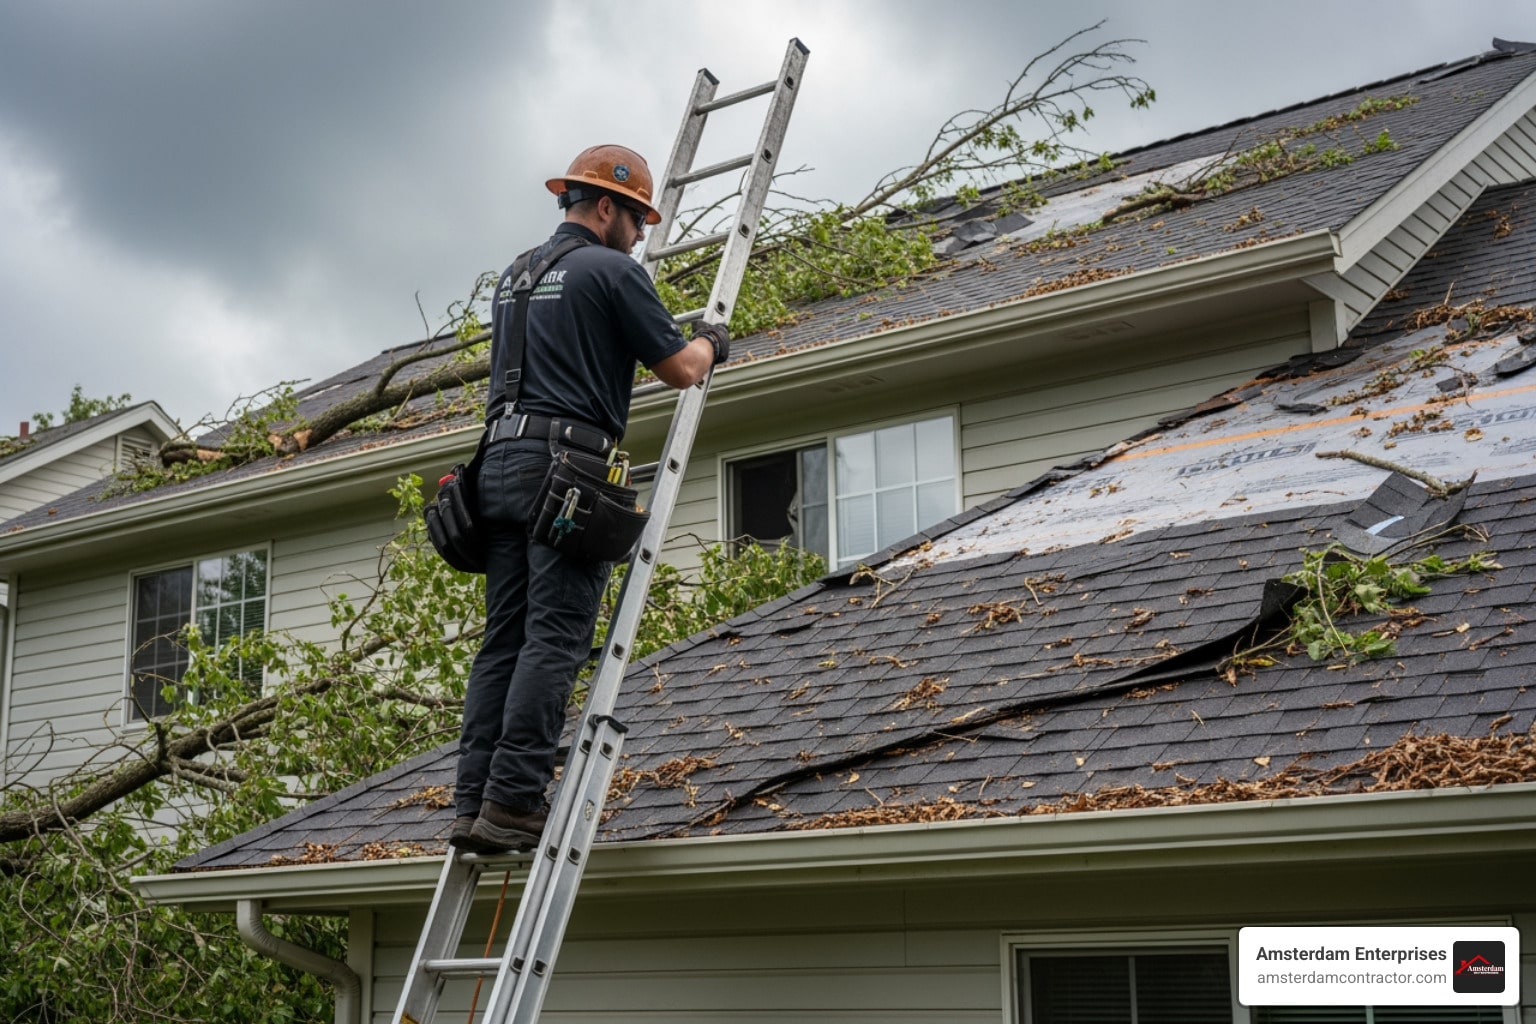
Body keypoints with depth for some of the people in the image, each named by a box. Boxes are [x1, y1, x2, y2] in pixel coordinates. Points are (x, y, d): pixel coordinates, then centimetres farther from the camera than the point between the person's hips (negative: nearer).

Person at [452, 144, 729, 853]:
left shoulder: (513, 277, 23)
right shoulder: (610, 271, -1)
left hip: (499, 461, 8)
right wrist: (710, 344, 22)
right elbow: (681, 370, 0)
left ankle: (473, 805, 0)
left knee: (504, 640, 5)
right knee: (555, 638, -10)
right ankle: (514, 801, -15)